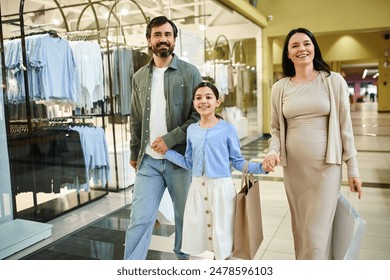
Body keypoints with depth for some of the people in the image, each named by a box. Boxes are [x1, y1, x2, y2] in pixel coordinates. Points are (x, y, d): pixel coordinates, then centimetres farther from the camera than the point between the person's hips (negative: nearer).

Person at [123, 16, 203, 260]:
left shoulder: (190, 73, -1)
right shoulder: (140, 77, 10)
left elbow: (199, 114, -7)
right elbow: (136, 120, 15)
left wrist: (170, 139, -15)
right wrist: (134, 153, 17)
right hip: (149, 160, 2)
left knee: (185, 215, 12)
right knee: (139, 219, 0)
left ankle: (184, 257, 35)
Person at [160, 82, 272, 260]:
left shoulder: (227, 128, -6)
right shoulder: (191, 130, 5)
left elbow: (237, 162, -1)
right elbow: (189, 163, 10)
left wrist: (260, 168, -15)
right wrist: (166, 151, 8)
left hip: (221, 187, -3)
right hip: (198, 187, 4)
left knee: (221, 236, 6)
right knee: (198, 232, 12)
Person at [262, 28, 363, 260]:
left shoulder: (334, 81, -1)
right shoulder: (280, 87, 5)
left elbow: (345, 126, 0)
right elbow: (276, 128, 9)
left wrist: (353, 168, 0)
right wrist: (273, 151, -11)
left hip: (326, 165, -2)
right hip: (293, 166, 3)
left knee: (317, 233, -2)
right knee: (300, 229, 13)